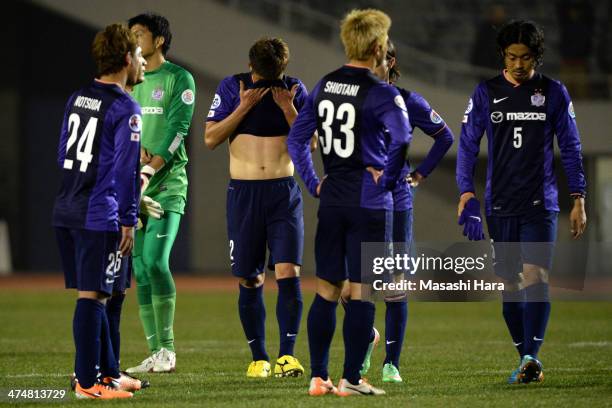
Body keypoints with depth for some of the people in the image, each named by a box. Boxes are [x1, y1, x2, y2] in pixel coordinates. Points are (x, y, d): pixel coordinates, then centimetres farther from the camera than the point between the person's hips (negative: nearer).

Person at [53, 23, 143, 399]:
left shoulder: (76, 99, 12)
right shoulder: (125, 109, -12)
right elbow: (126, 169, -15)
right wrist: (128, 221, -12)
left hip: (65, 212, 8)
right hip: (99, 216, -8)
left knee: (92, 295, 15)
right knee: (92, 297, -5)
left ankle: (108, 372, 24)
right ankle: (87, 382, -3)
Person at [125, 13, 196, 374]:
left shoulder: (179, 79, 0)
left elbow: (177, 128, -10)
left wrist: (150, 169, -20)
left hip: (167, 183, -6)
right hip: (133, 186, 6)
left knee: (155, 261, -19)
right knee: (141, 270, 2)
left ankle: (167, 349, -14)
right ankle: (155, 354, 5)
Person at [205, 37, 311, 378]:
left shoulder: (295, 90, 3)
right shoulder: (232, 88, 2)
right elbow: (211, 138, -4)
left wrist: (288, 109, -11)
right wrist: (244, 107, -12)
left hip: (285, 192, 0)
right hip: (244, 193, 0)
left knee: (288, 272, -13)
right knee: (250, 281, 3)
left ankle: (287, 355, -12)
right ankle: (259, 357, 12)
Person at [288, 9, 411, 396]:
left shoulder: (325, 86, 8)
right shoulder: (382, 95, -12)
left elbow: (296, 138, 10)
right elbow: (401, 142, -27)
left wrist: (314, 183, 12)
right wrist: (386, 180, -12)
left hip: (331, 201, 6)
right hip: (369, 204, -6)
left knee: (327, 290, 11)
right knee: (361, 292, -1)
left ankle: (318, 377, 10)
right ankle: (351, 379, -1)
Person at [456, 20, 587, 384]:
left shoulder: (554, 93, 3)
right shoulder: (486, 94, 5)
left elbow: (571, 148, 7)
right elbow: (467, 146, 5)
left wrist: (578, 200, 2)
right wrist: (467, 195, -6)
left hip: (541, 204, -2)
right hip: (500, 206, 2)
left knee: (535, 276, -17)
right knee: (510, 284, 4)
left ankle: (531, 356, -26)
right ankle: (527, 361, 13)